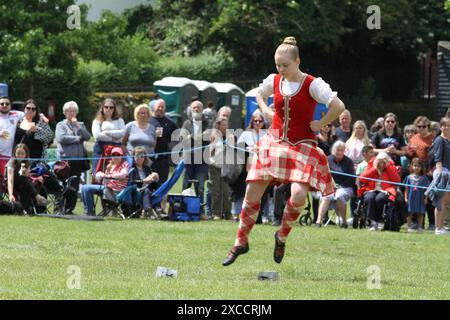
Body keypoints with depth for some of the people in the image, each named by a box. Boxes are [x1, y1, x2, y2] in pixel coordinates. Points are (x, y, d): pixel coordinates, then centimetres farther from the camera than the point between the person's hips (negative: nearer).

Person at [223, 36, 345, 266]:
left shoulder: (312, 85, -14)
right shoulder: (274, 81, 3)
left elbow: (338, 106, -22)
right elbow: (259, 94, 26)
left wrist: (319, 124, -14)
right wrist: (266, 112, 10)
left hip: (302, 147, -5)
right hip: (274, 143, 5)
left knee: (299, 194, -24)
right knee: (252, 193, 0)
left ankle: (282, 236, 2)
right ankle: (241, 242, 15)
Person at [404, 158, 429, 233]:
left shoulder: (423, 178, 2)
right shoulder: (409, 177, 3)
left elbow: (426, 189, 4)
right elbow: (406, 188, 5)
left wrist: (425, 198, 0)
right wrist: (406, 198, 0)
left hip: (420, 199, 0)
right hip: (411, 198, 0)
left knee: (420, 213, 5)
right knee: (410, 213, 3)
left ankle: (420, 227, 14)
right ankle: (409, 227, 9)